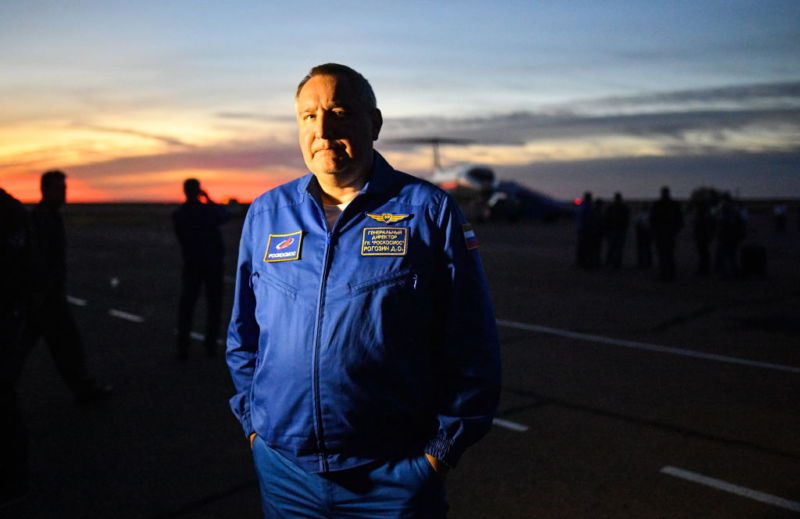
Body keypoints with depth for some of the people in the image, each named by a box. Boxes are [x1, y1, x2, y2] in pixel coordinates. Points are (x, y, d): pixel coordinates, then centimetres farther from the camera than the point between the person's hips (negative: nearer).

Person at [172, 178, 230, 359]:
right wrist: (209, 200, 20)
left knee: (186, 305, 5)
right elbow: (224, 216, 12)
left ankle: (183, 346, -6)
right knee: (214, 304, 11)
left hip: (192, 264, 1)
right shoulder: (209, 210, -11)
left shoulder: (177, 215, -4)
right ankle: (211, 344, 13)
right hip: (214, 263, -1)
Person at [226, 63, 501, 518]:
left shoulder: (429, 210, -7)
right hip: (283, 469, 4)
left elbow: (472, 347, -6)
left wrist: (442, 447, -6)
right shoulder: (266, 213, 3)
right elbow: (244, 334, 12)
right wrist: (254, 422, 7)